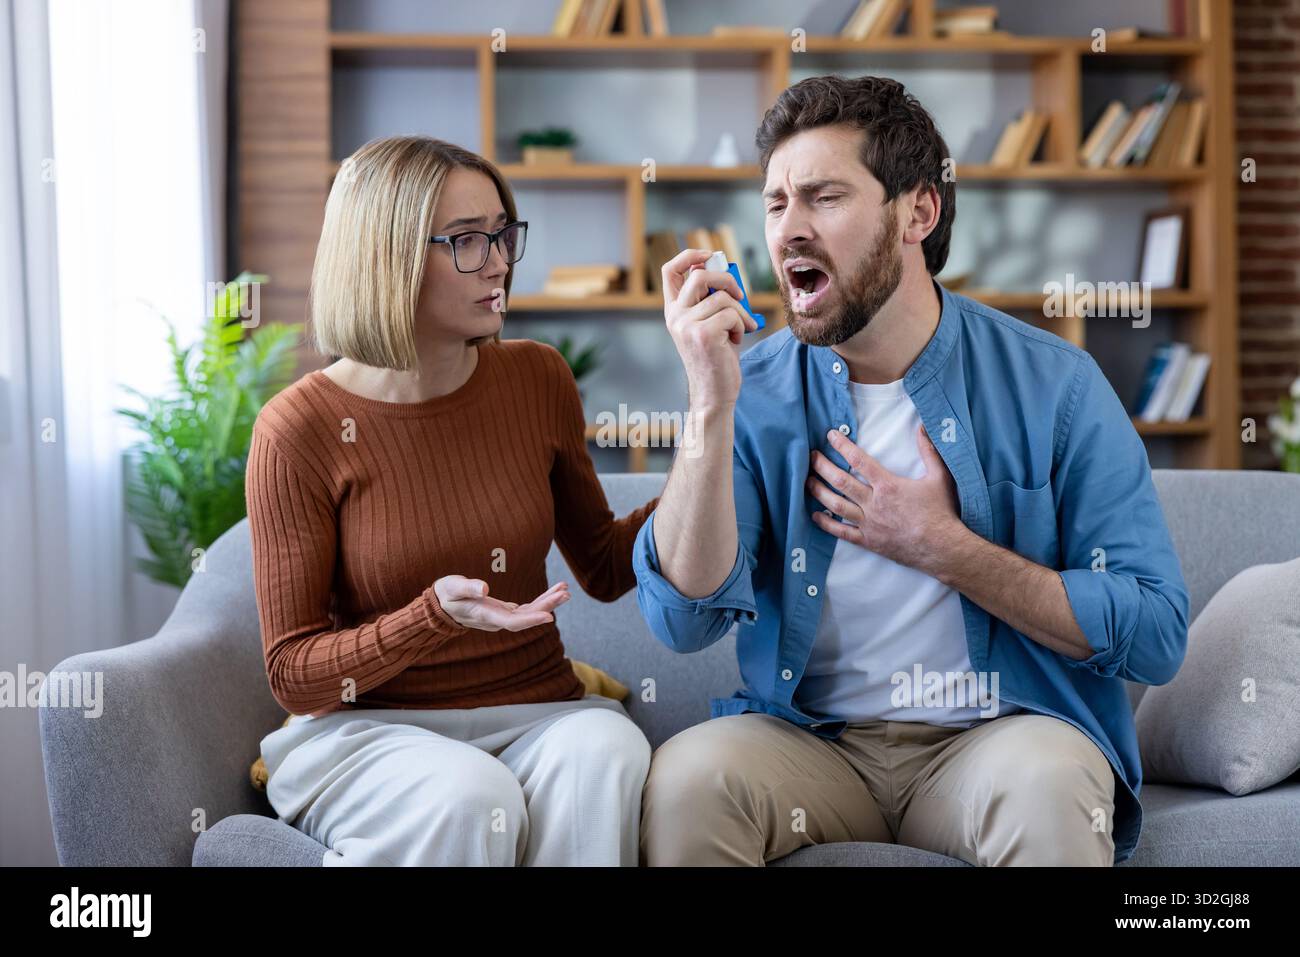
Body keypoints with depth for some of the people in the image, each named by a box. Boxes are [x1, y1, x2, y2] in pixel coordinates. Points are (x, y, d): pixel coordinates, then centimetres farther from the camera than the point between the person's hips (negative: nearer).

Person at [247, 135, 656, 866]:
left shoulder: (538, 380, 1)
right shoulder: (301, 430, -10)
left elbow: (604, 570, 13)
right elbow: (294, 673, -8)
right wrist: (436, 616, -25)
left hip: (536, 714, 3)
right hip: (370, 725, -3)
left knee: (604, 758, -31)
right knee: (469, 799, -35)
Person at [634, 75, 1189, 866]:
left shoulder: (1051, 384, -4)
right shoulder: (755, 392, 0)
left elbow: (1155, 635, -8)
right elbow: (686, 620, -11)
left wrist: (942, 549, -12)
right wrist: (711, 408, -20)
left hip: (997, 731, -1)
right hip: (810, 736, 2)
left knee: (1046, 783, -34)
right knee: (684, 778, -28)